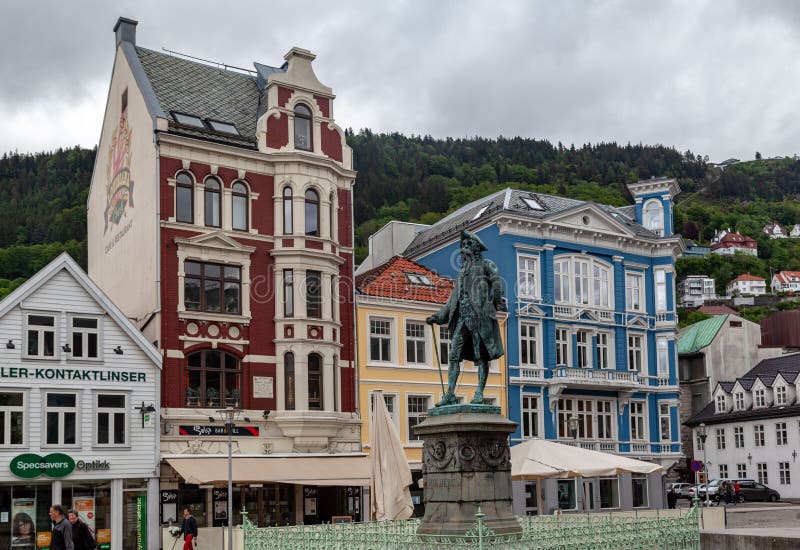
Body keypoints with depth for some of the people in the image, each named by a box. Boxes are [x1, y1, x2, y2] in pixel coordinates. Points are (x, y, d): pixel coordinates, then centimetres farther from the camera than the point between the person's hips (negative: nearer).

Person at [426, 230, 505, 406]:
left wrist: (496, 302, -25)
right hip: (461, 317, 6)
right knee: (454, 356, -3)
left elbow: (497, 283, -11)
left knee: (481, 356, -5)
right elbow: (453, 299, 25)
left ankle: (479, 393, -4)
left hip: (479, 315, -6)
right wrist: (437, 317, 20)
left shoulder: (486, 265, 7)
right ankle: (450, 394, -6)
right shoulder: (462, 271, 25)